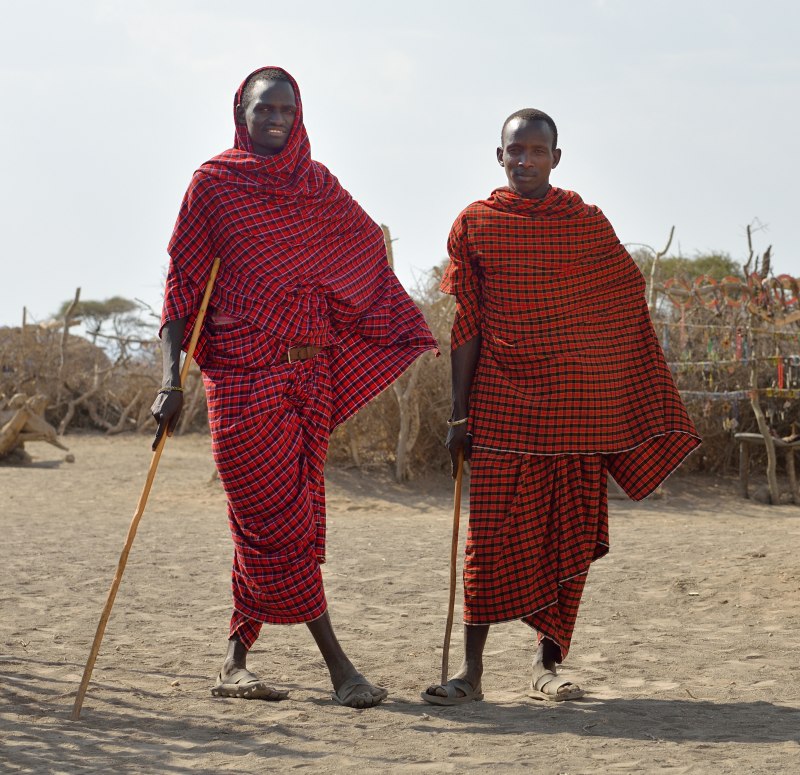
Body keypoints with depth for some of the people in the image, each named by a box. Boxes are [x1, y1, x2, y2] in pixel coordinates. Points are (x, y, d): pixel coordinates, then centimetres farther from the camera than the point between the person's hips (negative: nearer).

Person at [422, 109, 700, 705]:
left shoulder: (589, 226, 6)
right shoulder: (475, 225, 4)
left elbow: (626, 313, 11)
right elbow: (467, 326, 4)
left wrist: (652, 410, 9)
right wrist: (459, 413, 0)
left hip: (575, 405, 2)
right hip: (500, 405, -1)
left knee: (570, 534, 3)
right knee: (493, 535, -6)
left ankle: (548, 665, 15)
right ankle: (472, 670, -1)